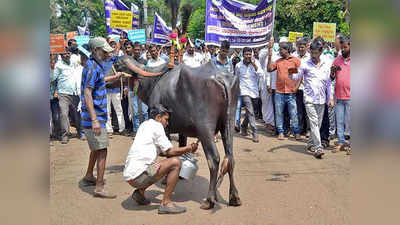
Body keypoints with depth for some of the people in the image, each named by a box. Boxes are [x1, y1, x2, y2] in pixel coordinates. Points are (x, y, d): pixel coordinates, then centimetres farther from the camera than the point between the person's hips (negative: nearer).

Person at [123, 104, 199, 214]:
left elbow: (163, 152, 23)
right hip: (138, 175, -10)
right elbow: (170, 151, -6)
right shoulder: (156, 125, -5)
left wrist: (184, 150, 17)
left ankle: (140, 192, 21)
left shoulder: (145, 125, 21)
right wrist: (188, 148, 8)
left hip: (129, 174, 10)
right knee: (175, 162, -13)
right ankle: (165, 204, -8)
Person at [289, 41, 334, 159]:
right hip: (309, 98, -4)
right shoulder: (305, 65, -1)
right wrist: (291, 74, -25)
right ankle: (318, 148, -10)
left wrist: (330, 97, 10)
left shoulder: (326, 65, 9)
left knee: (318, 123, 9)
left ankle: (311, 142, 27)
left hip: (321, 99, 4)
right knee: (314, 122, -10)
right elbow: (297, 76, -2)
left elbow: (328, 82, 13)